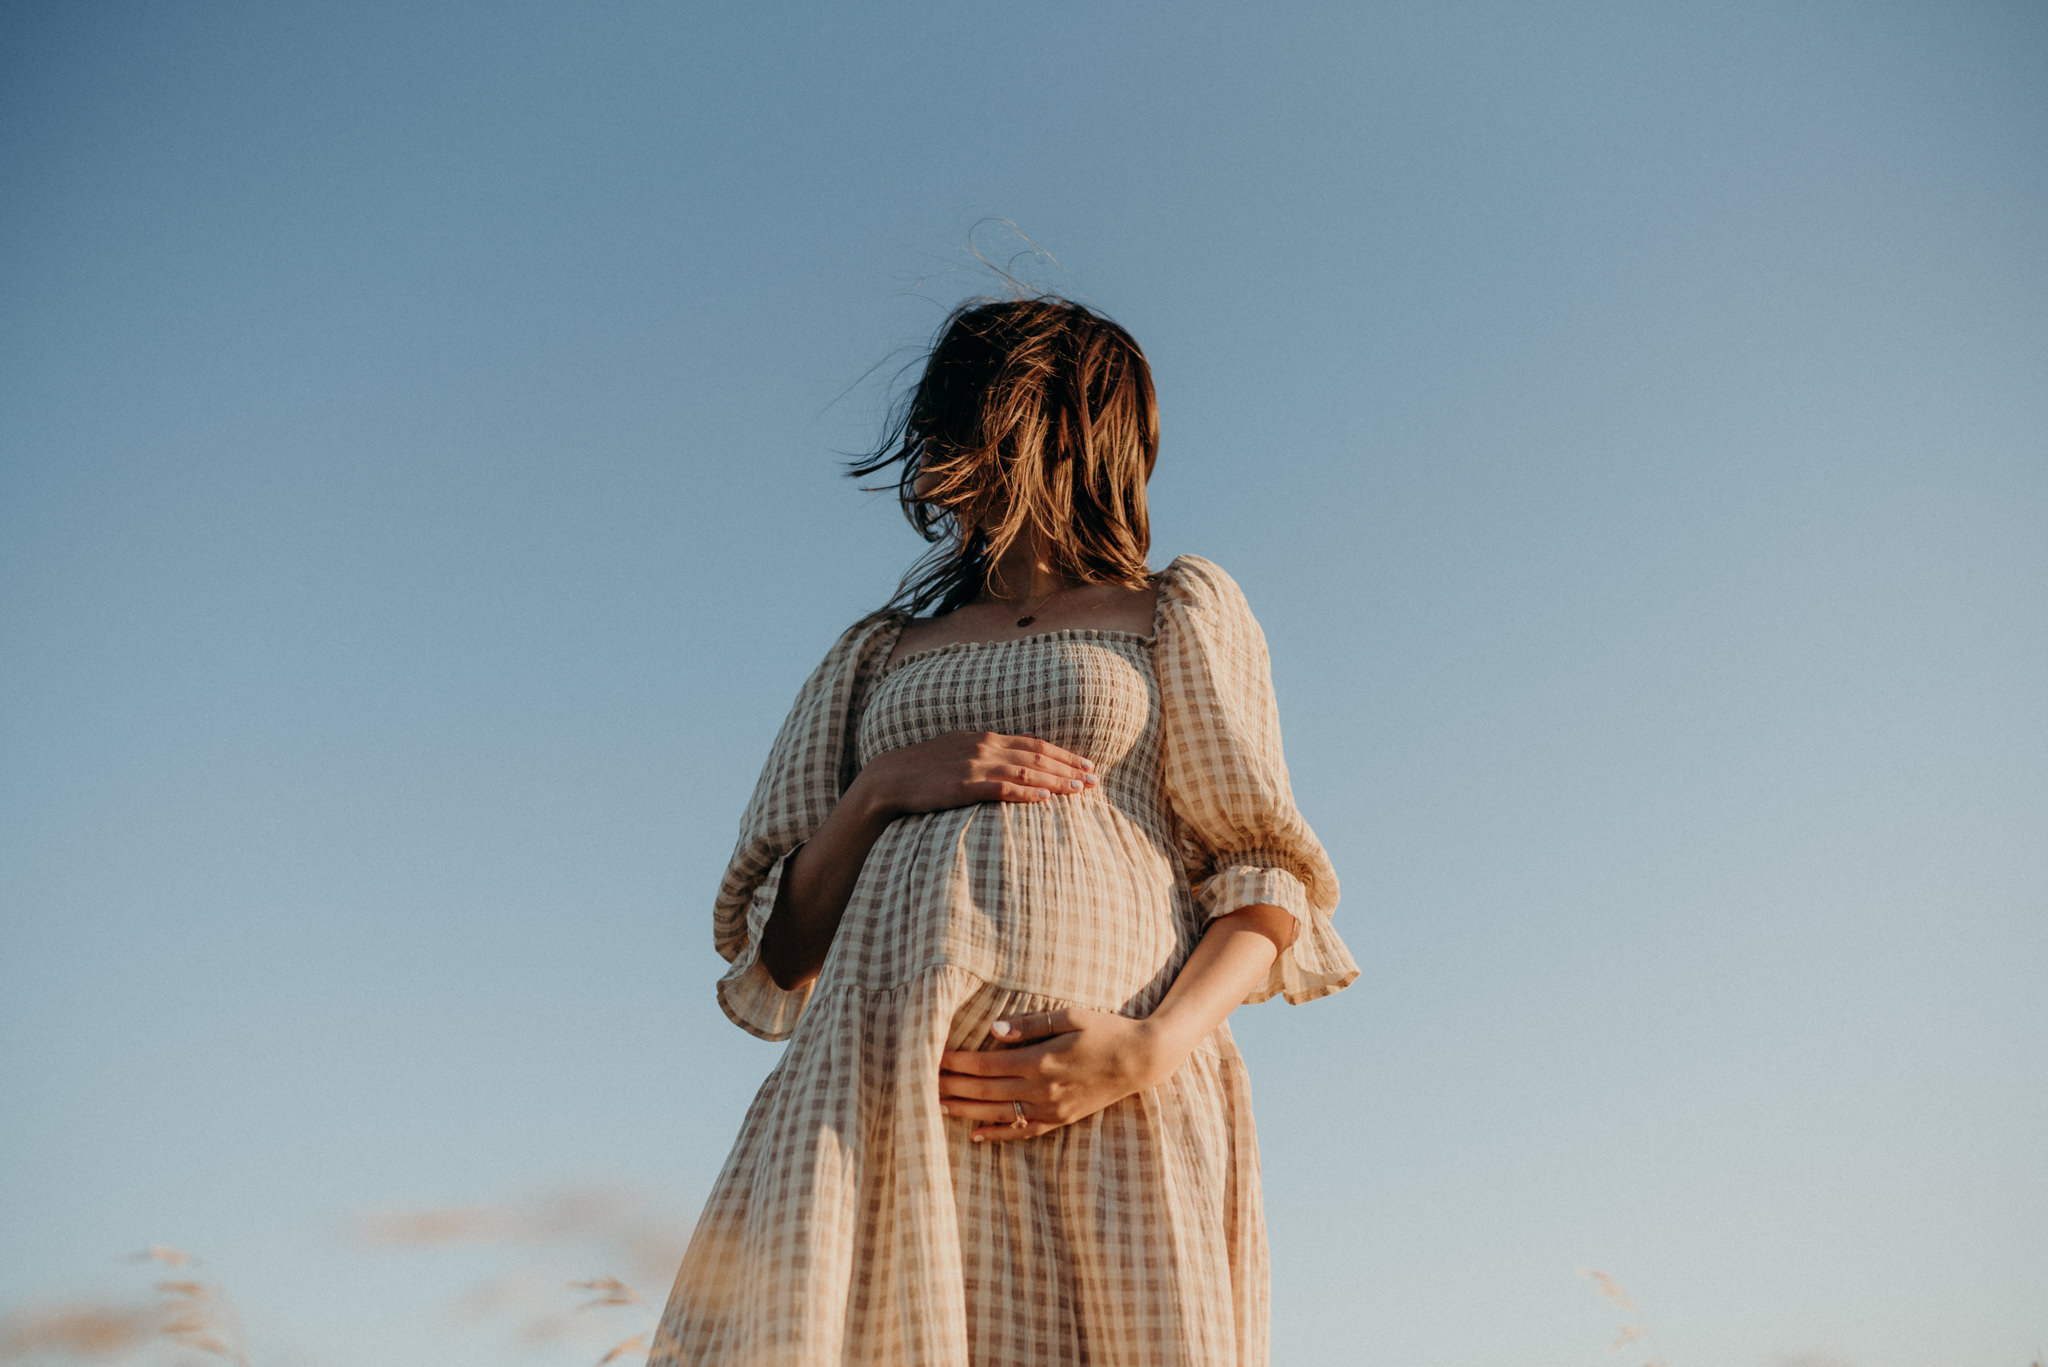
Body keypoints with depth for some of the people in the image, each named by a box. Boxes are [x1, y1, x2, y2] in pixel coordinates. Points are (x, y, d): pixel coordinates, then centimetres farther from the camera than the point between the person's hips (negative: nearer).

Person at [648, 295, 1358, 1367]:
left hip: (1114, 1102, -2)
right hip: (881, 1092, 2)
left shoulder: (1177, 610, 17)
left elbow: (1265, 877, 6)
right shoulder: (881, 655, 24)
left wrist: (1155, 1047, -12)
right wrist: (882, 786, -1)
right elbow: (784, 949, 17)